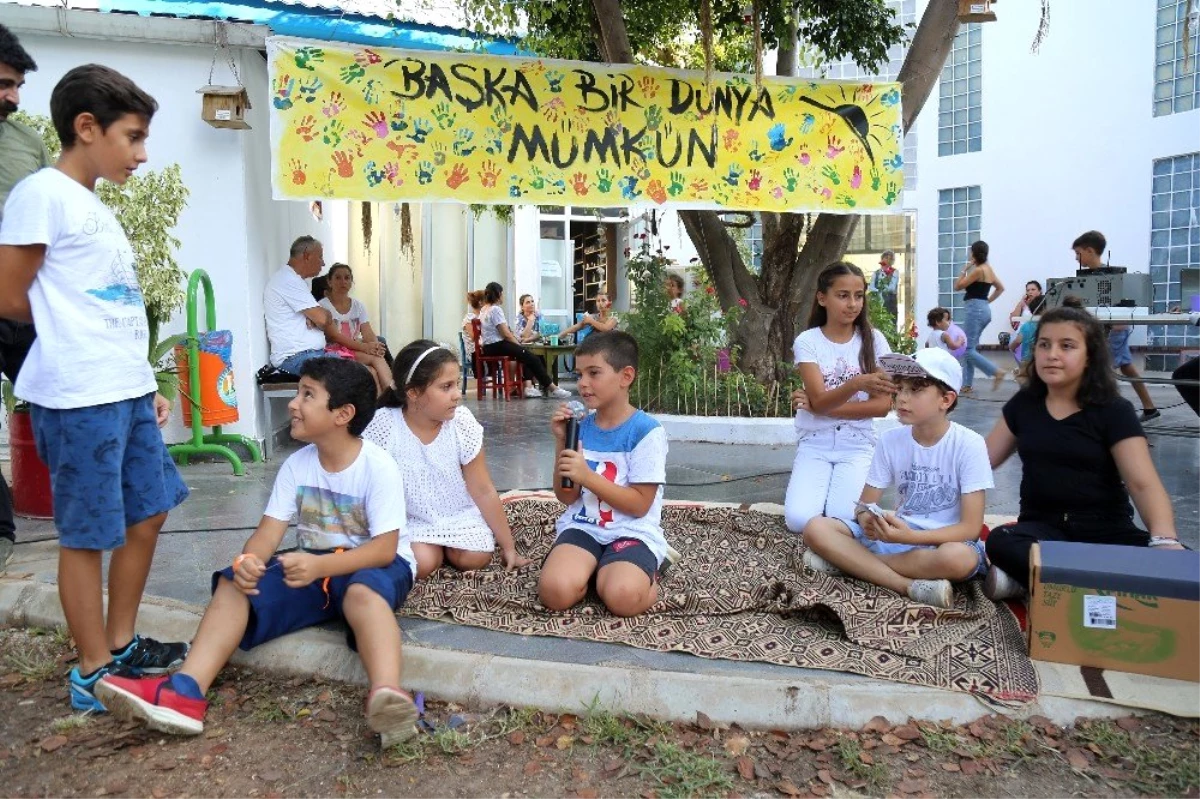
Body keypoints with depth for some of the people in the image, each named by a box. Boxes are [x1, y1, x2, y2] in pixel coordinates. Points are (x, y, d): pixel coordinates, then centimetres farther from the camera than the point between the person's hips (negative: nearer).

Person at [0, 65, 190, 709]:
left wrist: (144, 385, 16)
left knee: (148, 514, 14)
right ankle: (93, 674, 14)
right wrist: (63, 325, 9)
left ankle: (120, 646, 29)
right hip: (79, 397, -9)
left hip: (128, 392, 9)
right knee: (89, 534, 1)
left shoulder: (98, 210, 18)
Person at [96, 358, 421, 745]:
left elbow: (385, 547, -22)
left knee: (363, 591, -40)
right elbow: (270, 529, -5)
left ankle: (386, 696, -62)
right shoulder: (297, 464, 1)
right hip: (312, 566, 6)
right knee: (234, 583, -15)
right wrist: (248, 562, -28)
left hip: (373, 566, -6)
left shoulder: (378, 467, -16)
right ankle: (185, 692, -30)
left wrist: (320, 565, -35)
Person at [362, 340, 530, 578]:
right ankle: (435, 548, 11)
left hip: (458, 513, 2)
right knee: (422, 564, -24)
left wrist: (508, 547, -7)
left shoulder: (462, 422, -17)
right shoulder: (383, 425, -23)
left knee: (476, 558, -18)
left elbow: (483, 491, -10)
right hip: (409, 518, -2)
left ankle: (448, 546, 15)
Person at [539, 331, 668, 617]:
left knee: (622, 597, -33)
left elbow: (640, 505, -12)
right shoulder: (581, 426, 6)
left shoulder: (646, 430, -10)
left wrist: (588, 476, -21)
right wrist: (561, 441, -5)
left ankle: (645, 574, 1)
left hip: (631, 532, -4)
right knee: (554, 591, -25)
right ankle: (597, 568, 6)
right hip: (582, 527, 4)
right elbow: (567, 497, 7)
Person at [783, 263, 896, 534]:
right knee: (799, 520, -20)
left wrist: (820, 406, -15)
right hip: (815, 444, 0)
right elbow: (820, 401, -18)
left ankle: (848, 482, 11)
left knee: (843, 519, -22)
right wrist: (856, 384, -39)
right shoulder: (807, 341, -7)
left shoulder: (874, 341, -3)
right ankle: (821, 483, 12)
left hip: (857, 445, 0)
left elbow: (882, 405, -6)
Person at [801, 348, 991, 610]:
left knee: (960, 558, -40)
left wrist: (910, 536, -31)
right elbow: (865, 504, 1)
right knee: (816, 529, -17)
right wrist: (868, 520, -25)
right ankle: (909, 586, -26)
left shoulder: (969, 445, -14)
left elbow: (971, 528, -17)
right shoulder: (891, 440, -3)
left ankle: (848, 560, -24)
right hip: (897, 532, 3)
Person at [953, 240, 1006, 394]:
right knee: (969, 347, 12)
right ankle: (967, 384, 13)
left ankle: (996, 372, -15)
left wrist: (964, 269, -3)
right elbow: (1000, 288, 24)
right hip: (983, 309, 10)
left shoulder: (978, 270, -14)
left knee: (968, 350, -10)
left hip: (976, 310, -10)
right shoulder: (988, 269, 14)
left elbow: (958, 286, -10)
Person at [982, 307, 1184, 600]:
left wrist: (1164, 540, -32)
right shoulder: (1023, 404, 8)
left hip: (1106, 530, -1)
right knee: (1000, 542, -34)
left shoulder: (1114, 411, -2)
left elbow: (1143, 483, -14)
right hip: (1042, 527, 1)